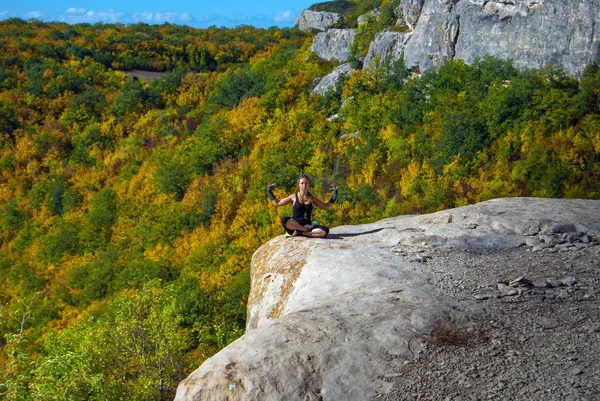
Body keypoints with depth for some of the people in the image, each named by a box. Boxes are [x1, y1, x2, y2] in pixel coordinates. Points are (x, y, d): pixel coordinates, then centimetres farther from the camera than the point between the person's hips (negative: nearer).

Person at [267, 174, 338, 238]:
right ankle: (307, 230, -24)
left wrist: (335, 194, 15)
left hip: (307, 225, 2)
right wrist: (269, 191, 8)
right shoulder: (294, 197, 5)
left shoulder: (312, 199, 10)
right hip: (294, 226, -2)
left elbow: (326, 206, 21)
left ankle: (300, 233, -22)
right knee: (284, 220, -37)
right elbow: (277, 203, 11)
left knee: (325, 231, -28)